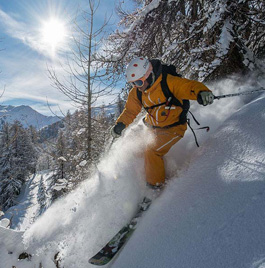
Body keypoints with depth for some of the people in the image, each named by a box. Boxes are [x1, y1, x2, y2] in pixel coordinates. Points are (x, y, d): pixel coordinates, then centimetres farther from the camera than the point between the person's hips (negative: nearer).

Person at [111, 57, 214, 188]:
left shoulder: (168, 82, -23)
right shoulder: (136, 92, -4)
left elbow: (190, 85, -27)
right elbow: (130, 111, 8)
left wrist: (202, 93, -50)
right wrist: (120, 125, -7)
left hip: (173, 128, -7)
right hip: (153, 128, 7)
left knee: (152, 152, -22)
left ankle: (155, 187, -2)